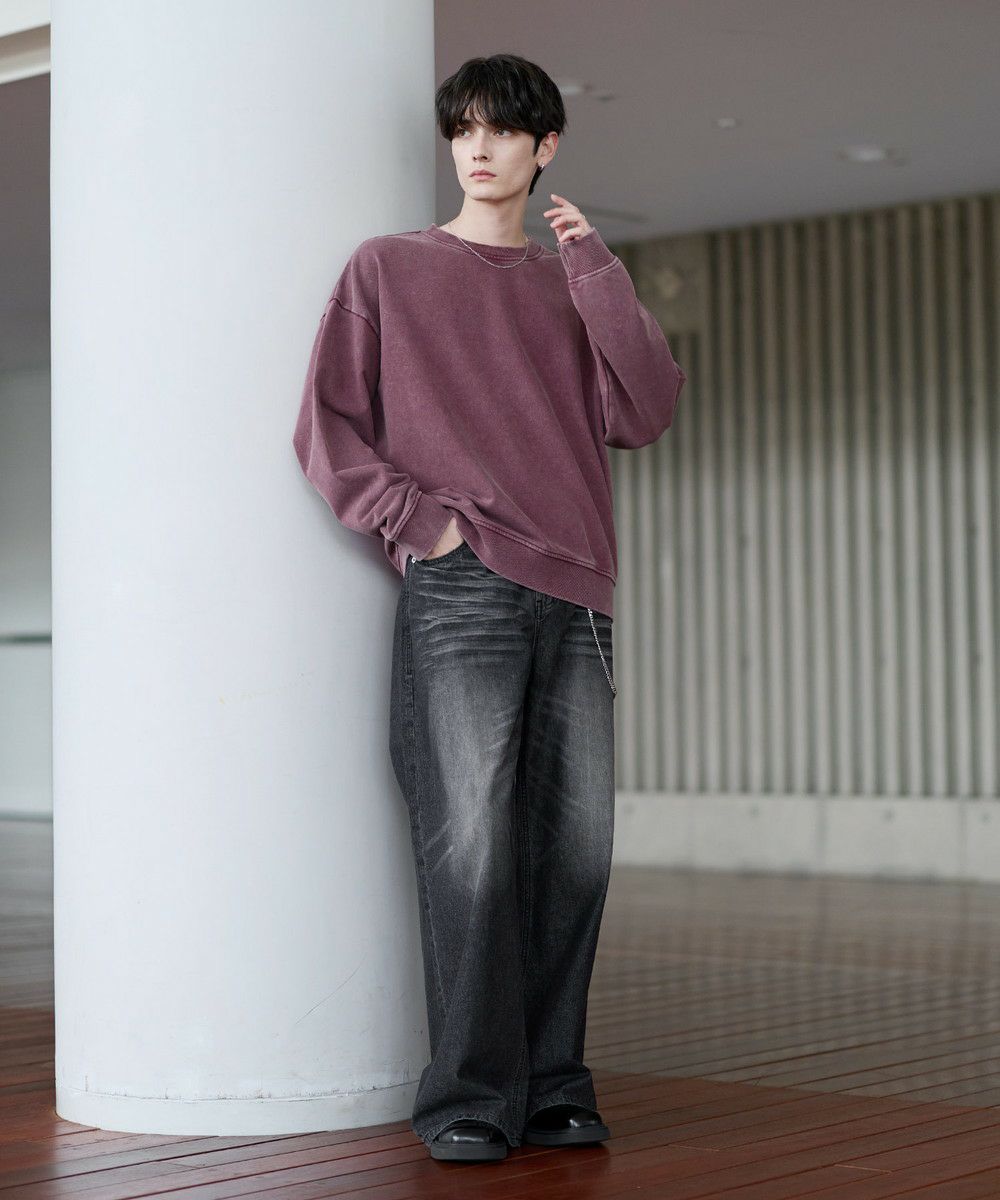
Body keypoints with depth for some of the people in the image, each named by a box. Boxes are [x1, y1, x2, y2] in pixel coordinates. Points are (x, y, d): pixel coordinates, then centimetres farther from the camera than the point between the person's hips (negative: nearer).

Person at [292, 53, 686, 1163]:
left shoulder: (574, 290, 19)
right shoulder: (389, 270, 11)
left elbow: (643, 416, 4)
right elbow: (327, 433, 6)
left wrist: (594, 267, 2)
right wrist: (422, 522, -7)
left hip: (575, 603, 4)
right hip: (459, 602, -3)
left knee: (573, 848, 0)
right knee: (473, 844, -12)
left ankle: (552, 1086, 8)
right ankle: (470, 1098, -6)